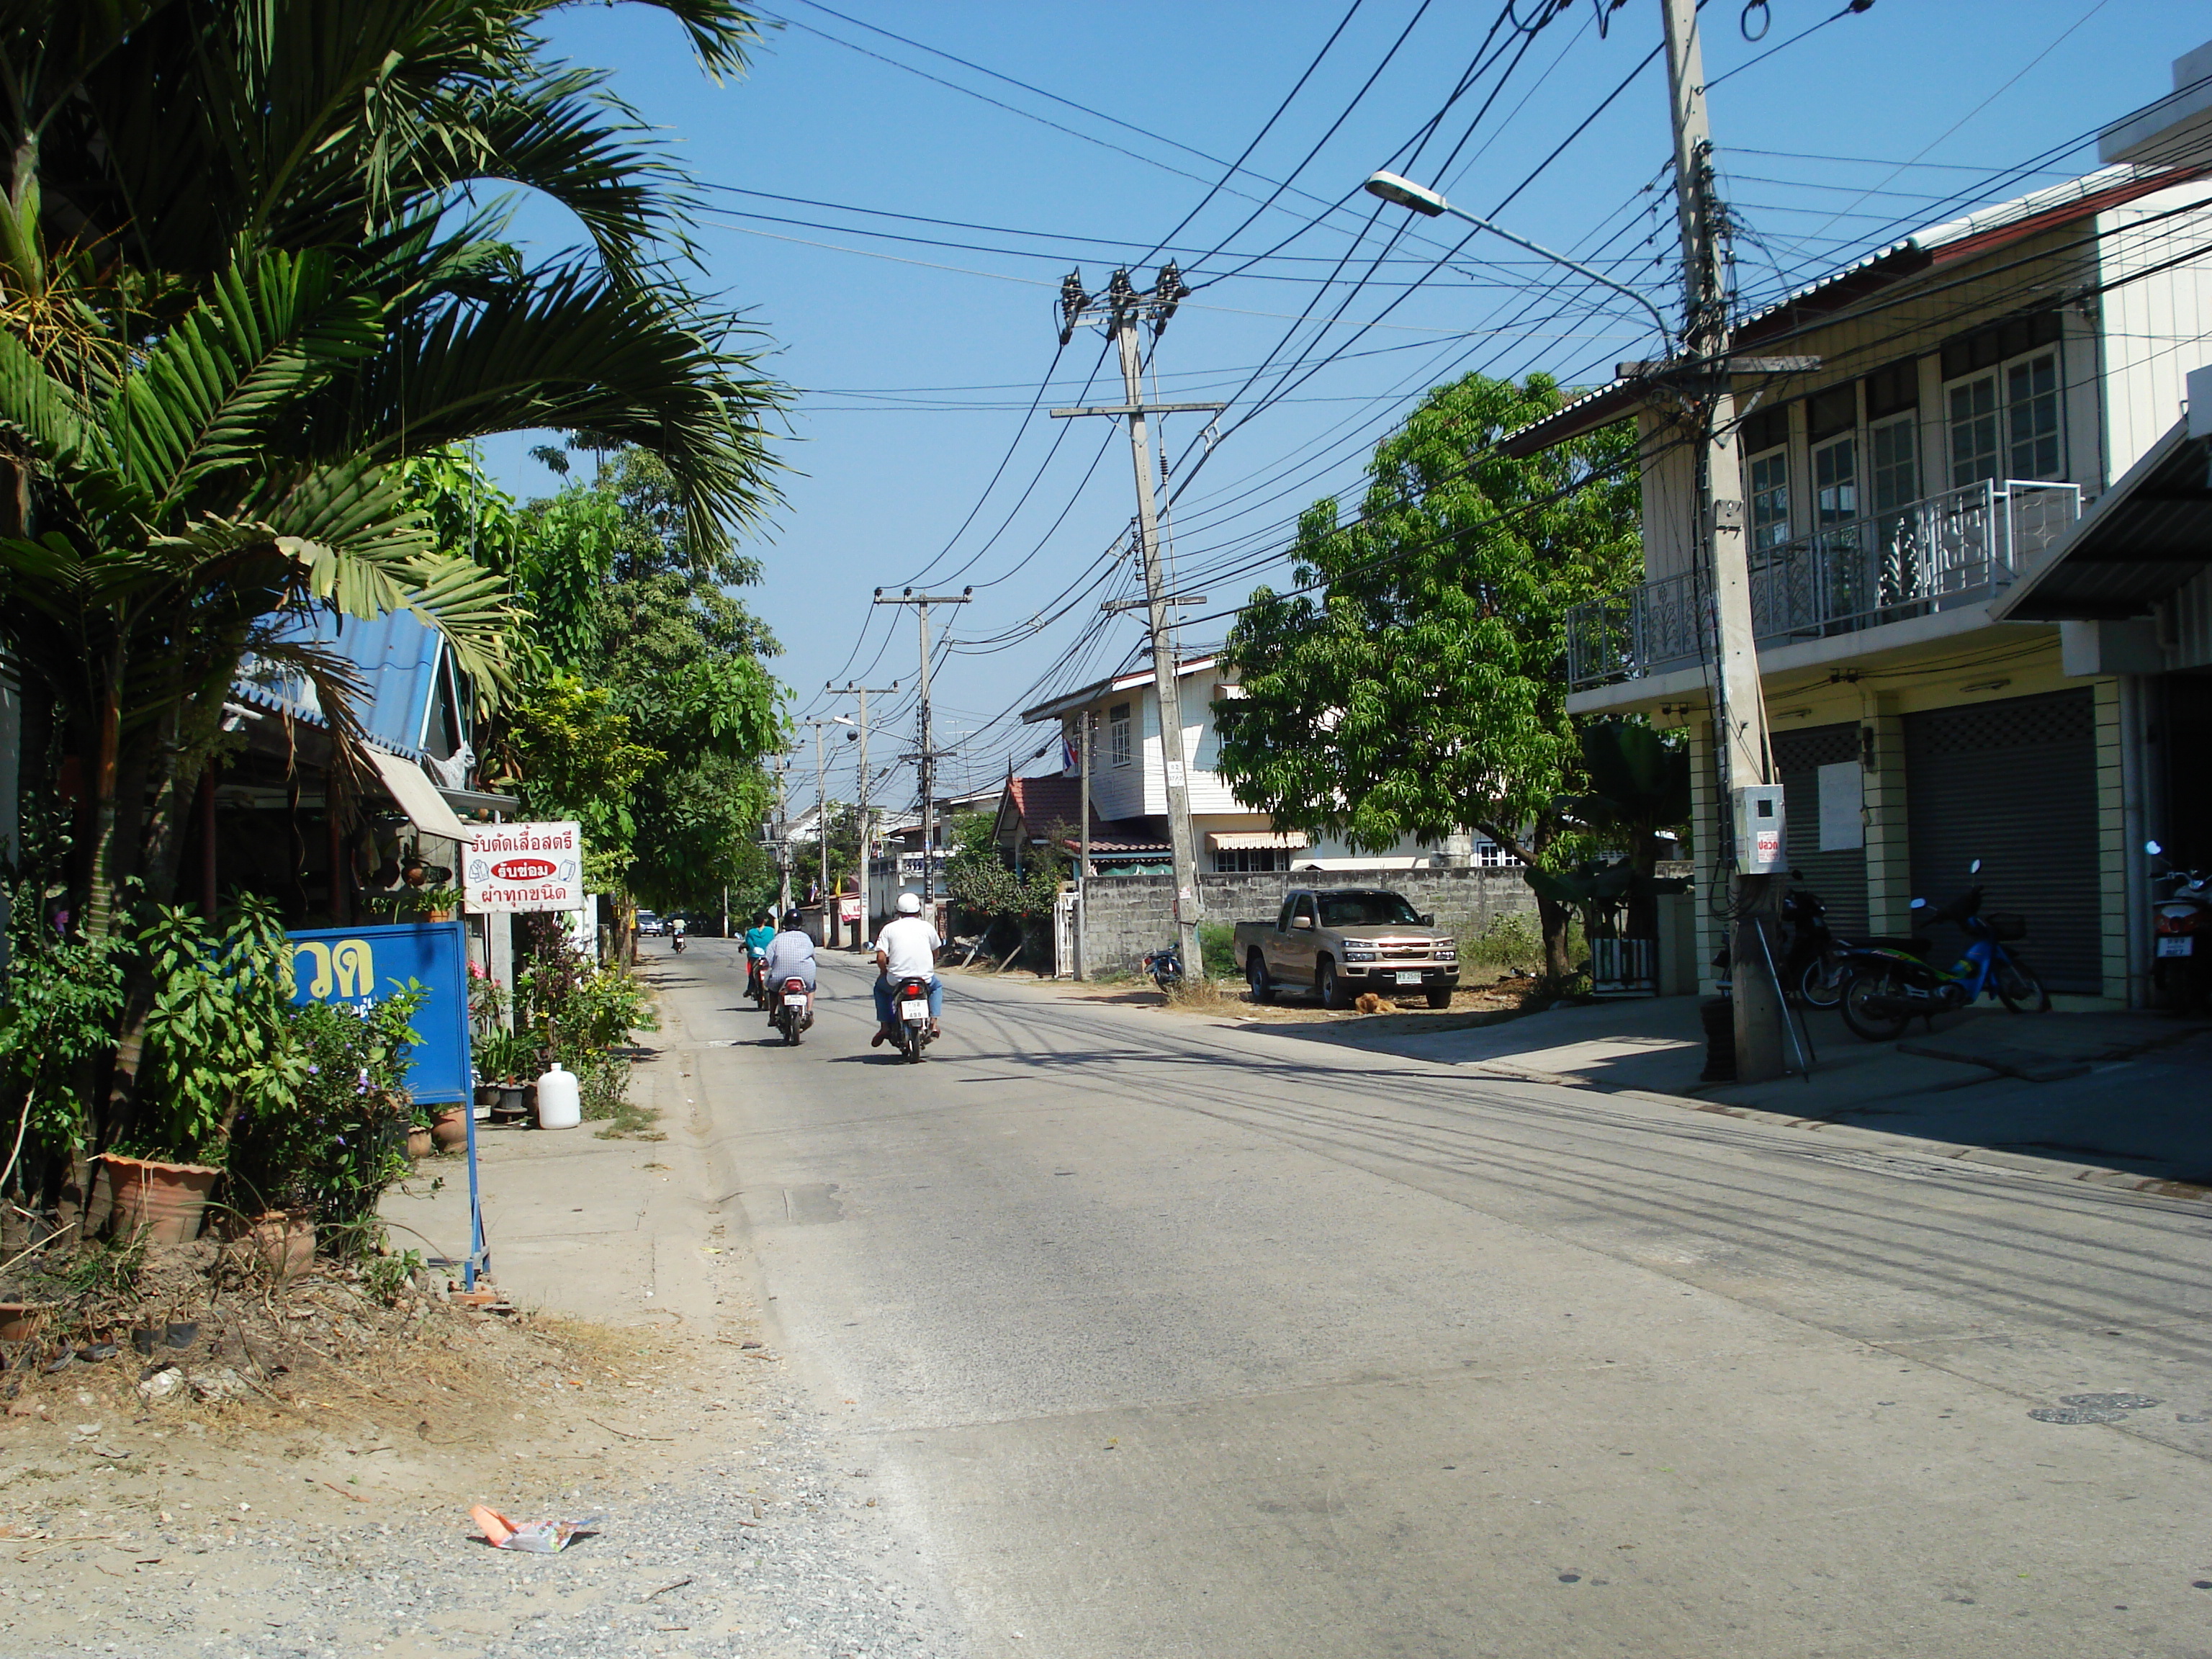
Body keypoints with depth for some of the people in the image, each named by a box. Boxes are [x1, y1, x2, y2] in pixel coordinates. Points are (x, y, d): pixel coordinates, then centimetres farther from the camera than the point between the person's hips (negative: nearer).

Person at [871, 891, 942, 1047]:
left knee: (880, 986, 32)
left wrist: (885, 973, 14)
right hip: (924, 979, 1)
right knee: (936, 987, 35)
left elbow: (881, 958, -5)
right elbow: (935, 951, 18)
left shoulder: (889, 928, 2)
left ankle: (885, 1026, 21)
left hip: (896, 979, -1)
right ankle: (933, 1023, 17)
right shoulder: (927, 927, 6)